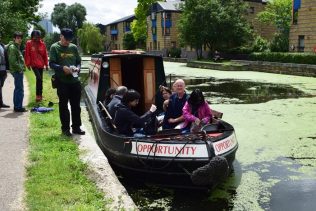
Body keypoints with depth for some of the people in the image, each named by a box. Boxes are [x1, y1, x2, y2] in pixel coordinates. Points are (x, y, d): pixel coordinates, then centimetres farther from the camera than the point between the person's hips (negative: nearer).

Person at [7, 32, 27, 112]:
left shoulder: (17, 47, 17)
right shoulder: (12, 47, -13)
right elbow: (13, 61, -21)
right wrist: (20, 68, -15)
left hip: (19, 71, 11)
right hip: (17, 71, -11)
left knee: (18, 89, 15)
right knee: (20, 90, -7)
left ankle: (16, 106, 24)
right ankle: (18, 107, -3)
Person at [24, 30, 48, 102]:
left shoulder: (42, 44, 4)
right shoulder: (29, 43, -4)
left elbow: (45, 55, 8)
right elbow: (27, 55, -3)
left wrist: (46, 64, 7)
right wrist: (28, 64, -6)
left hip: (41, 64, 4)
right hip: (34, 64, -4)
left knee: (40, 79, 9)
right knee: (39, 78, -17)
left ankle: (39, 94, 19)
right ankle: (38, 95, -8)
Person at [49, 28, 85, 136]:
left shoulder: (74, 47, 10)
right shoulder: (54, 47, -1)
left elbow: (79, 61, 15)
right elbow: (51, 64, -6)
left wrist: (77, 68, -7)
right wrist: (62, 68, -22)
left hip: (74, 80, 4)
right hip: (62, 81, -4)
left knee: (76, 105, 9)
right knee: (63, 105, 4)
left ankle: (76, 127, 21)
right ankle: (65, 128, 14)